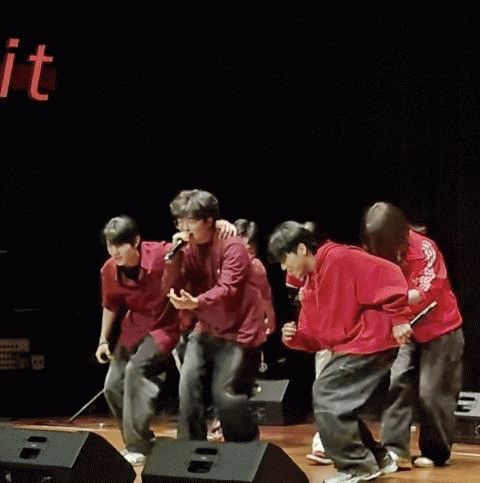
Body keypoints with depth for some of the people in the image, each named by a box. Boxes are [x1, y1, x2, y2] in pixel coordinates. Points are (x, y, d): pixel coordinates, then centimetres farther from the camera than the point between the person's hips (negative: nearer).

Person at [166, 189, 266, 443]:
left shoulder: (232, 247, -15)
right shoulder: (189, 249, 4)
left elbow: (227, 289, -27)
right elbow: (171, 289, -1)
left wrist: (195, 303, -44)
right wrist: (176, 255, -15)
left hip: (238, 331, -6)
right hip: (206, 329, 6)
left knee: (225, 394, -11)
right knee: (188, 388, -5)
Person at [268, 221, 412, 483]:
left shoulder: (340, 258, -14)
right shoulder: (310, 286, 15)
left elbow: (389, 274, -19)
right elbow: (314, 337, 16)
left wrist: (398, 318, -19)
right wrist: (294, 337, -5)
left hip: (370, 342, -10)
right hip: (349, 348, 10)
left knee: (327, 396, -12)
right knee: (336, 402, 14)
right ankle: (377, 458, 25)